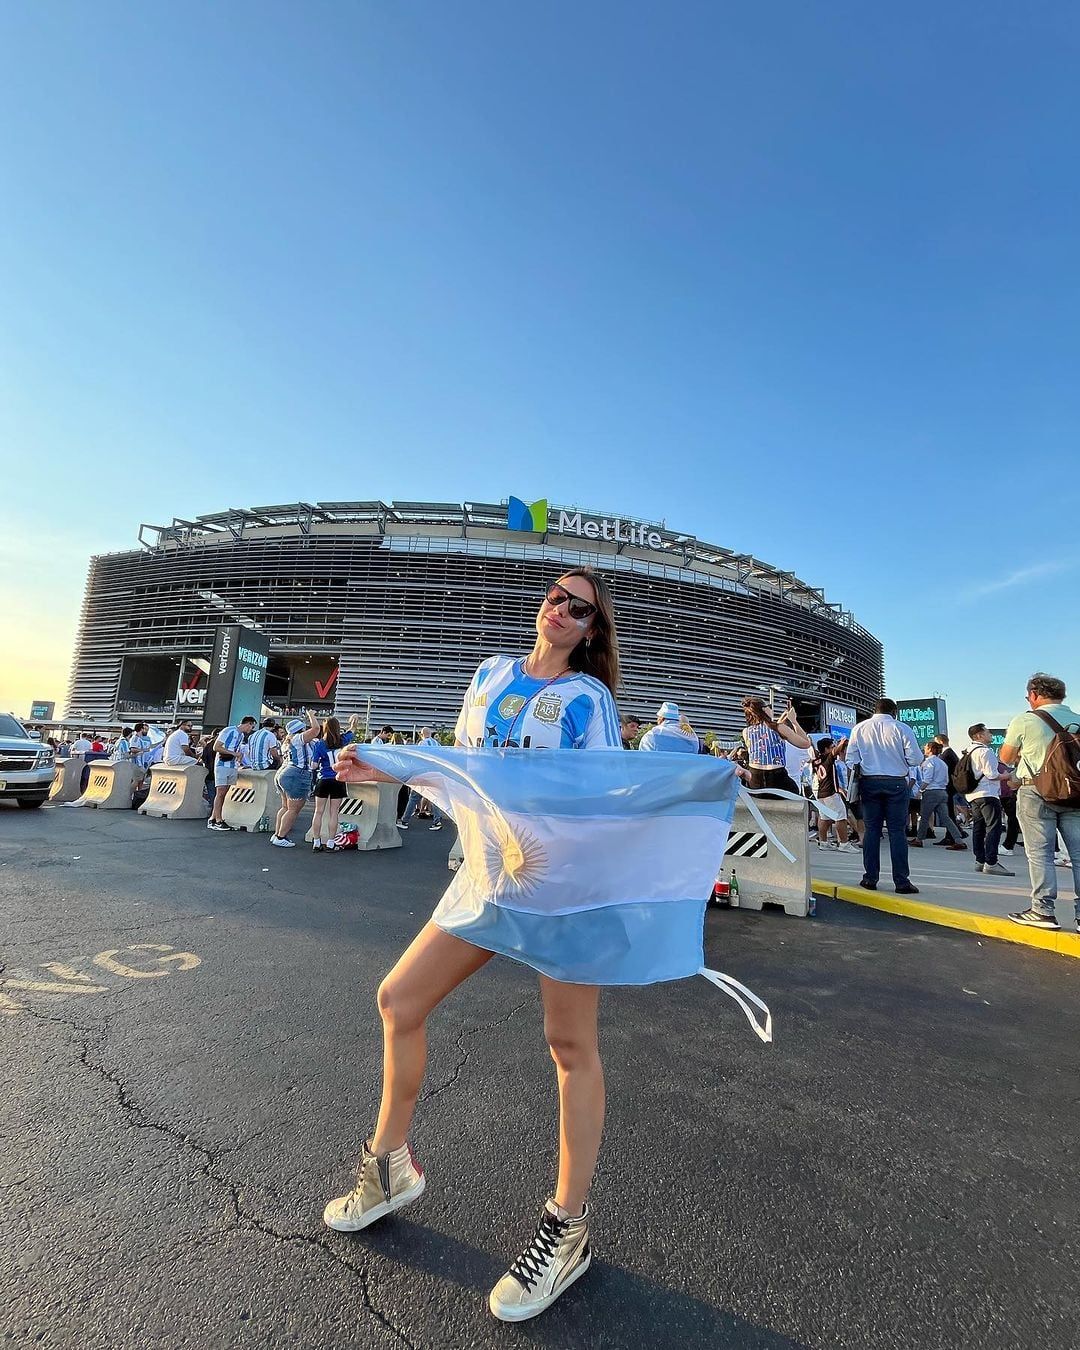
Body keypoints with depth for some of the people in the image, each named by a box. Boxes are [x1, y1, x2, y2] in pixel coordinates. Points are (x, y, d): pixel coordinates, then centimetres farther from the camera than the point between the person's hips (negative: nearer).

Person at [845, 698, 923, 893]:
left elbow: (851, 759, 4)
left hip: (869, 782, 2)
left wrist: (854, 785, 13)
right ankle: (901, 881, 3)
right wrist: (898, 759, 15)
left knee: (871, 829, 7)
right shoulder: (902, 729, -4)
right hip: (896, 783, -2)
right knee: (897, 830, 1)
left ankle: (870, 878, 9)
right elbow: (916, 759, -5)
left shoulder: (859, 728, 4)